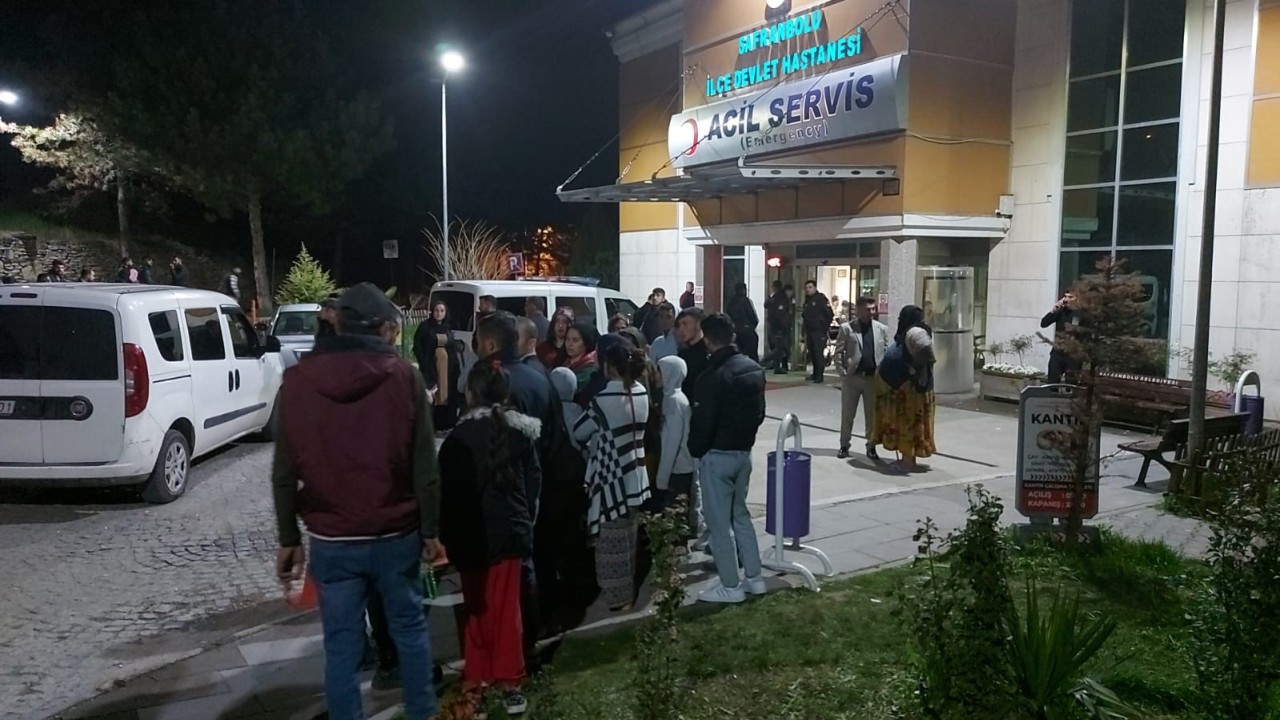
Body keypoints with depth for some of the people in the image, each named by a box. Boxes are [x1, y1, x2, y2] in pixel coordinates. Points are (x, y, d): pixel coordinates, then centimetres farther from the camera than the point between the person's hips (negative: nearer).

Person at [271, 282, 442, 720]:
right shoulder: (403, 377, -7)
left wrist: (289, 540, 9)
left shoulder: (297, 380, -1)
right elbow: (424, 467, -7)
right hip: (396, 535, 0)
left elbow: (284, 473, 1)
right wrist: (431, 530, 3)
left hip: (331, 541, 1)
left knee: (341, 644, 9)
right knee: (409, 628, 17)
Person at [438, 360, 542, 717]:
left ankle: (476, 684, 17)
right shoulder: (521, 431, -1)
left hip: (475, 537, -3)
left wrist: (449, 539, 1)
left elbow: (450, 493, -9)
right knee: (507, 609, 11)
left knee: (479, 611, 9)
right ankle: (509, 682, 16)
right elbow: (534, 483, 6)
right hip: (512, 531, 3)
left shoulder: (460, 437, -12)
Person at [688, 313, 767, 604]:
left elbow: (702, 423, -19)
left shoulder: (713, 377, -22)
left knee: (719, 522, 4)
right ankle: (754, 578, 25)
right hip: (744, 452, 8)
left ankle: (730, 586, 12)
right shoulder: (754, 369, 3)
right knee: (740, 515, 20)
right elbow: (759, 413, 11)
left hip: (717, 456, -8)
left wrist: (695, 451, -1)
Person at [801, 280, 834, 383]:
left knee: (819, 353, -9)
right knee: (812, 353, 10)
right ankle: (815, 373, 19)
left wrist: (826, 326, -9)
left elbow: (830, 314, -11)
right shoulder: (807, 300, 15)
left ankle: (819, 375, -8)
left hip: (819, 331, -8)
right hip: (809, 331, 8)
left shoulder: (821, 298, -8)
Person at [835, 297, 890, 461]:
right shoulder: (846, 328, -2)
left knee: (872, 415, 8)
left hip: (874, 378, 2)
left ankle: (871, 447, 19)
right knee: (847, 414, 7)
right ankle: (844, 445, 19)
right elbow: (839, 352, -2)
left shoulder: (882, 329, 6)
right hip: (852, 377, -2)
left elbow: (887, 352, 7)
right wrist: (842, 372, -9)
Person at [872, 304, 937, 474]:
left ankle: (908, 462, 4)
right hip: (901, 385, 10)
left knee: (909, 421, -3)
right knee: (904, 421, 15)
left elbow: (926, 349, -36)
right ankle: (907, 459, 23)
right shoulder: (907, 333, 13)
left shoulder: (915, 332, -18)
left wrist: (914, 367, -24)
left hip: (911, 385, -10)